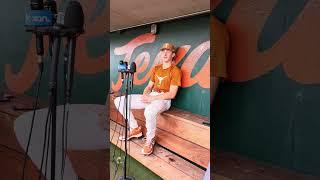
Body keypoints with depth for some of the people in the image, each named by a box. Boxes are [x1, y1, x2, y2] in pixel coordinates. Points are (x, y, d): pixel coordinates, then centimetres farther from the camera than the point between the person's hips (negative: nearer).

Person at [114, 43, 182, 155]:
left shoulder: (175, 71, -6)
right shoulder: (156, 68, 16)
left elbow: (172, 94, -13)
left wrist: (151, 98, -18)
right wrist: (144, 96, -7)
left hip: (164, 99, -7)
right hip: (150, 97, 7)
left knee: (149, 111, -43)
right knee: (119, 101, -4)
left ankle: (150, 140, -15)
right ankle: (135, 129, 7)